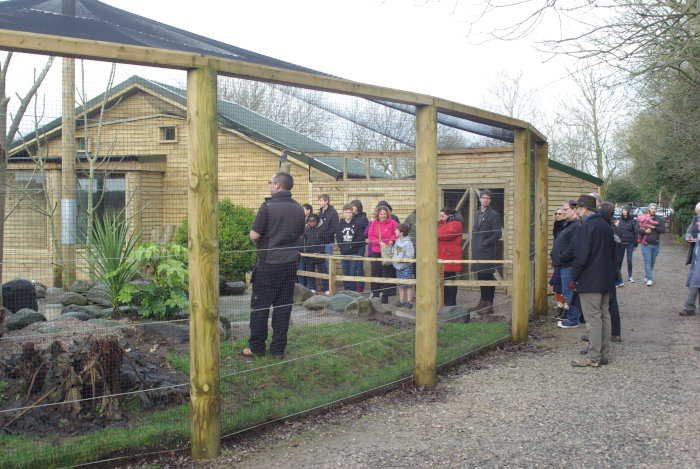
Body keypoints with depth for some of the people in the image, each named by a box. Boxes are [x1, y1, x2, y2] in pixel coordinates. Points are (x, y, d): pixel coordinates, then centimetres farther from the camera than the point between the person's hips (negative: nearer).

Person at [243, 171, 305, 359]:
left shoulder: (268, 207, -14)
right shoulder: (299, 209, 5)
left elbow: (254, 235, -13)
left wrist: (261, 242, 7)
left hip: (268, 264, -5)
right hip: (291, 263, 6)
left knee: (259, 306, 5)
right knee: (284, 306, 9)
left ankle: (256, 347, 11)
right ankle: (279, 348, 14)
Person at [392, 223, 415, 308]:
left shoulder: (407, 243, -16)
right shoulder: (397, 241, 10)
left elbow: (409, 257, -18)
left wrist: (399, 260, -19)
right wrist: (394, 258, 4)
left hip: (406, 267, -8)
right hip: (398, 267, 8)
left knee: (408, 285, -1)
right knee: (401, 285, 13)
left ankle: (409, 302, 4)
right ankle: (401, 301, 21)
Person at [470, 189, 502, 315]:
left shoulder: (494, 215, -6)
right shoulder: (477, 213, 17)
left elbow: (497, 234, -11)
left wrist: (485, 243, -13)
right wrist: (474, 244, 12)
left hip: (487, 252, -8)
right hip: (477, 251, 8)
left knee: (488, 278, -6)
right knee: (481, 277, 13)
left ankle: (489, 305, -3)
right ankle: (482, 303, 22)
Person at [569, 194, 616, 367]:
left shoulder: (587, 227, -16)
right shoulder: (606, 226, 12)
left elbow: (581, 256, -20)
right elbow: (612, 251, 18)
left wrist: (574, 276, -9)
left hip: (590, 281, -9)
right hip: (606, 280, 9)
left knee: (593, 319, -5)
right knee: (604, 316, 12)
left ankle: (594, 357, -2)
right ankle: (603, 354, 19)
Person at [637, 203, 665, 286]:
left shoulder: (659, 219, 9)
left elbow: (663, 230, -2)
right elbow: (637, 230, -2)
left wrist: (654, 227, -13)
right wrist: (645, 231, -18)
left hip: (655, 244, 3)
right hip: (646, 244, -3)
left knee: (652, 262, 11)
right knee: (647, 261, -10)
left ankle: (646, 276, 28)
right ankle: (649, 279, -15)